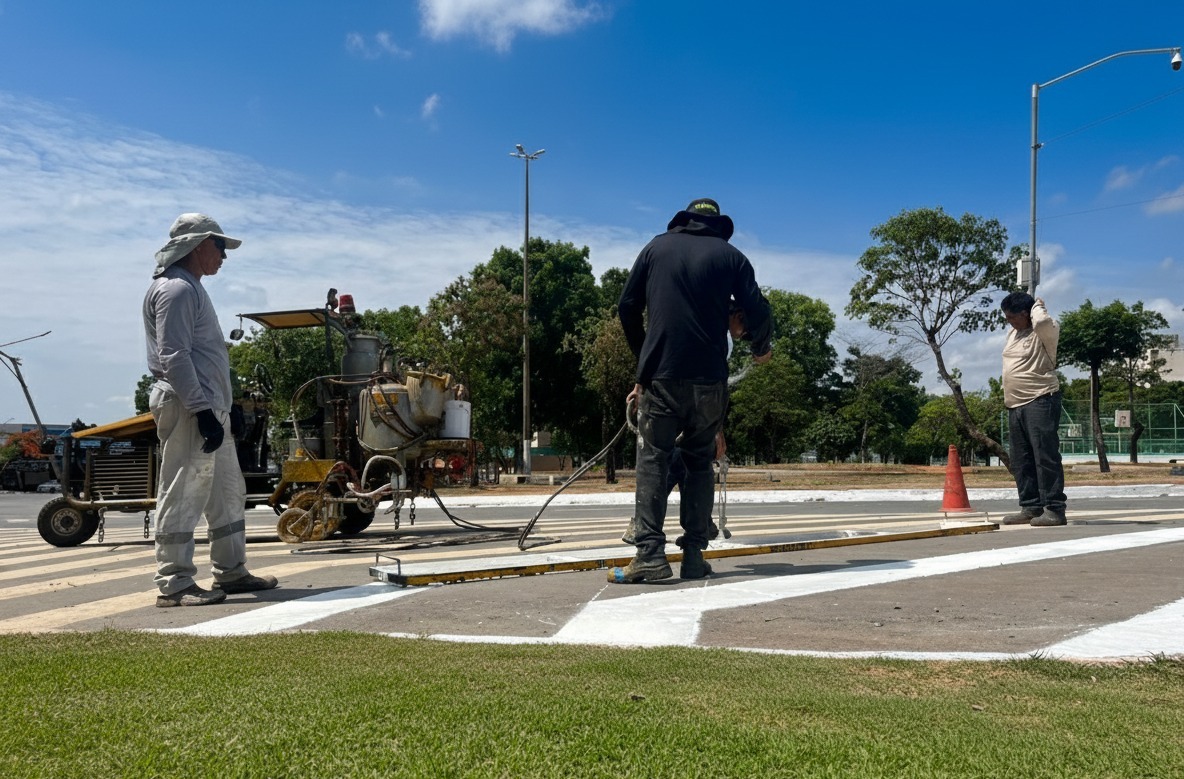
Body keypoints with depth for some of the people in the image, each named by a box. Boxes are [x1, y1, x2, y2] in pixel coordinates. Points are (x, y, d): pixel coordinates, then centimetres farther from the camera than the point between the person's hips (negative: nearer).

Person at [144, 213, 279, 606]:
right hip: (188, 408, -11)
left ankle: (231, 572, 22)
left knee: (228, 493, 14)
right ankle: (174, 584, -1)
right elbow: (173, 357, -19)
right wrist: (201, 410, -23)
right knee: (182, 494, -7)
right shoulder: (175, 289, -11)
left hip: (209, 407, 11)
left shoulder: (191, 288, 21)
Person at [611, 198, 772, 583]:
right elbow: (757, 310, 1)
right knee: (700, 461, 11)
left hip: (660, 374, -1)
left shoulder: (657, 247, 12)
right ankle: (694, 555, 6)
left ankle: (650, 554, -11)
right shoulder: (730, 255, 9)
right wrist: (761, 348, 21)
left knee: (652, 459, 1)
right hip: (709, 377, 1)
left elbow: (627, 307, 11)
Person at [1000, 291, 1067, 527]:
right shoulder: (1013, 332, 18)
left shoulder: (1046, 331, -7)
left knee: (1046, 456, -10)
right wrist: (1007, 394, 24)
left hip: (1041, 401, -9)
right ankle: (1031, 508, 14)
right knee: (1021, 461, 8)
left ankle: (1054, 509, -9)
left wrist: (1038, 306, -11)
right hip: (1015, 405, 9)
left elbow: (1042, 322, -32)